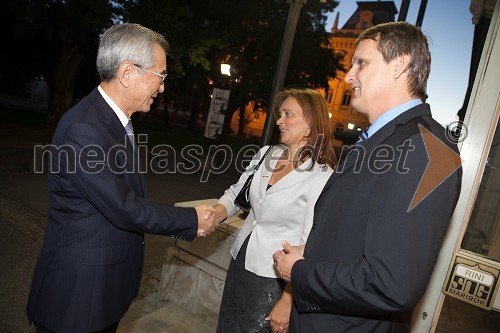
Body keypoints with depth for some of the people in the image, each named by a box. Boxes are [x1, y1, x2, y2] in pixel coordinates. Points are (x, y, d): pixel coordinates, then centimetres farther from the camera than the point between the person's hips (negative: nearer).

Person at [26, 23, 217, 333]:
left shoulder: (116, 121, 4)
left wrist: (182, 220, 2)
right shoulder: (84, 129, -26)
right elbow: (124, 208, -24)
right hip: (77, 288, -8)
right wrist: (192, 220, -14)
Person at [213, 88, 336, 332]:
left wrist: (287, 301, -17)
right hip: (239, 264, 6)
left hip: (274, 282, -6)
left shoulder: (322, 177, -18)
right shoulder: (266, 155, 0)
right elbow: (235, 194, 9)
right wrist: (213, 216, -10)